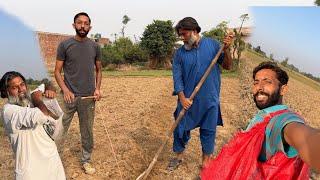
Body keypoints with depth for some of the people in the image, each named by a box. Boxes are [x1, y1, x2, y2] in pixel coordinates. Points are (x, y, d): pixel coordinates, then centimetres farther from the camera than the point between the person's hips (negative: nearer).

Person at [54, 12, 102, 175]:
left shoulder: (95, 46, 6)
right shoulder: (65, 45, -1)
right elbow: (57, 71, 0)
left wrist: (97, 88, -1)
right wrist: (65, 90, -14)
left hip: (88, 97, 2)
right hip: (69, 96, -2)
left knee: (87, 132, 12)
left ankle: (86, 161, 27)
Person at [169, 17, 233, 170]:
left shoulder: (212, 44, -1)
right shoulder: (180, 53, 0)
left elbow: (227, 66, 1)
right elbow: (177, 77, -5)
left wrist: (226, 49, -16)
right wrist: (182, 98, -17)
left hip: (209, 99, 0)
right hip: (187, 99, 1)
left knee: (208, 130, 11)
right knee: (180, 128, 10)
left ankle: (205, 161, 32)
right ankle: (178, 156, 34)